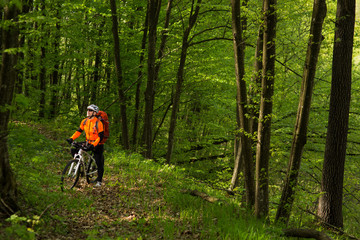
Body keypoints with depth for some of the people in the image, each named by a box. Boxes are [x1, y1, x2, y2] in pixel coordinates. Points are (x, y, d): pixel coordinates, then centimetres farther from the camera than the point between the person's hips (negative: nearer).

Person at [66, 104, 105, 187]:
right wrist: (71, 138, -10)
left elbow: (101, 137, -21)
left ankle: (99, 181, 19)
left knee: (99, 164, 1)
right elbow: (79, 131, 5)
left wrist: (94, 145, -33)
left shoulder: (98, 123, -19)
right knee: (73, 150, -10)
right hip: (88, 143, 6)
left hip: (97, 145, -6)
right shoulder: (84, 121, -1)